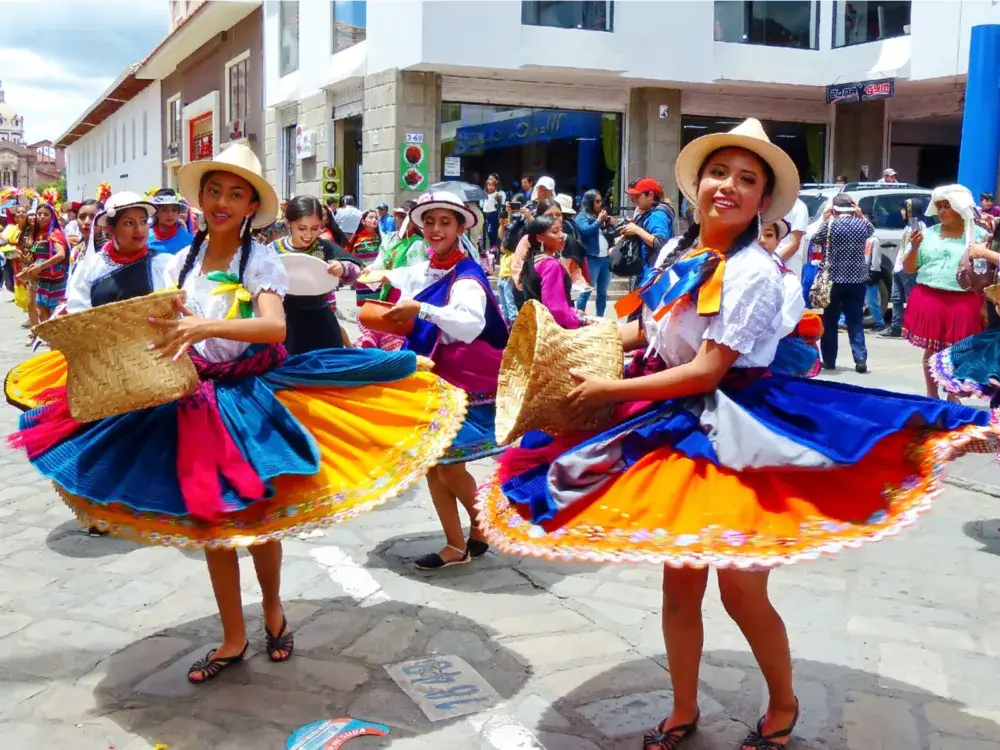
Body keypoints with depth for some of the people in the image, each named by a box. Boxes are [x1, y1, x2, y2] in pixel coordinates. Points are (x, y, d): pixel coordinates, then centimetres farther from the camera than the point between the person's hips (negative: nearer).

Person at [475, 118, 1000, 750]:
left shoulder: (755, 274, -19)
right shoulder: (678, 252, 4)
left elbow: (705, 371, -21)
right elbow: (648, 328, 20)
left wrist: (611, 390, -15)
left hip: (733, 435, -6)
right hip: (675, 429, 6)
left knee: (741, 589, 4)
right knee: (679, 582, 12)